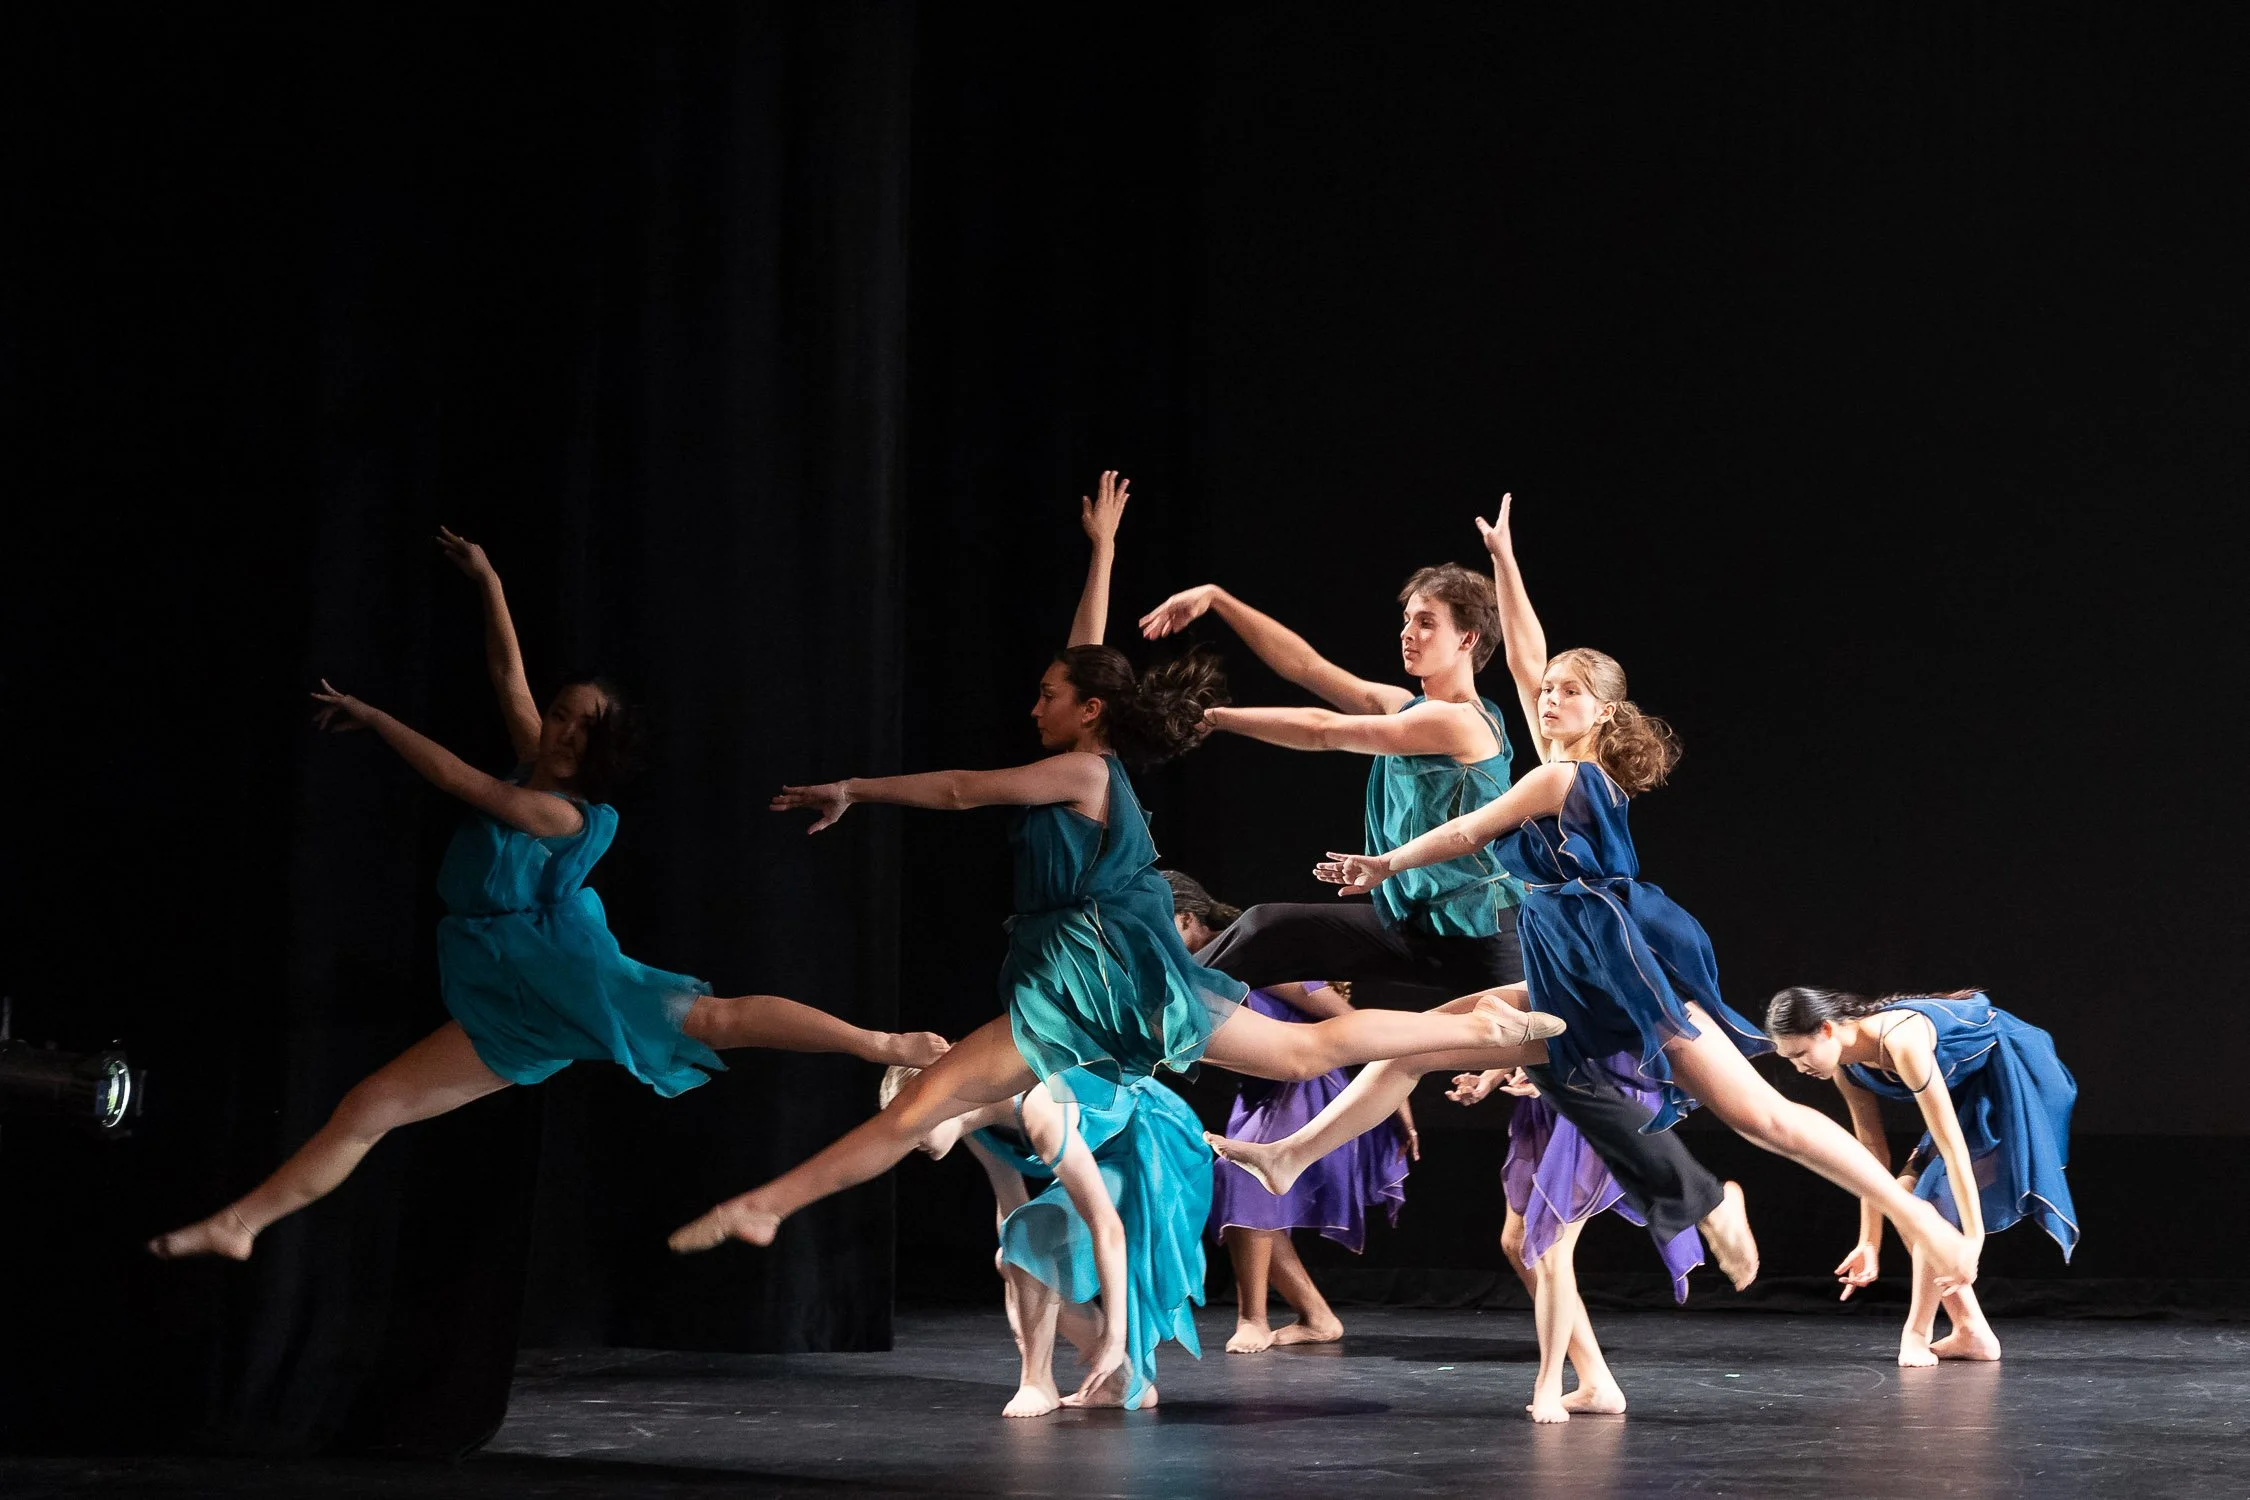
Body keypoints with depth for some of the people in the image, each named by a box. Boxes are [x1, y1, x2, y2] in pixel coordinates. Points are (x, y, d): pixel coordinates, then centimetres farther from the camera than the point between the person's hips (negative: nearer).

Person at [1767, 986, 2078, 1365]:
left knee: (1934, 1197, -17)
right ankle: (1971, 1332, 2)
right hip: (1971, 1088, 9)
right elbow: (1873, 1152, 4)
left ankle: (1917, 1335, -7)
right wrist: (1869, 1243, 5)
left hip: (2013, 1078, -9)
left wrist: (1973, 1241, -39)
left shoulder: (1901, 1042, -35)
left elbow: (1952, 1146, -37)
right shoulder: (1847, 1068, -8)